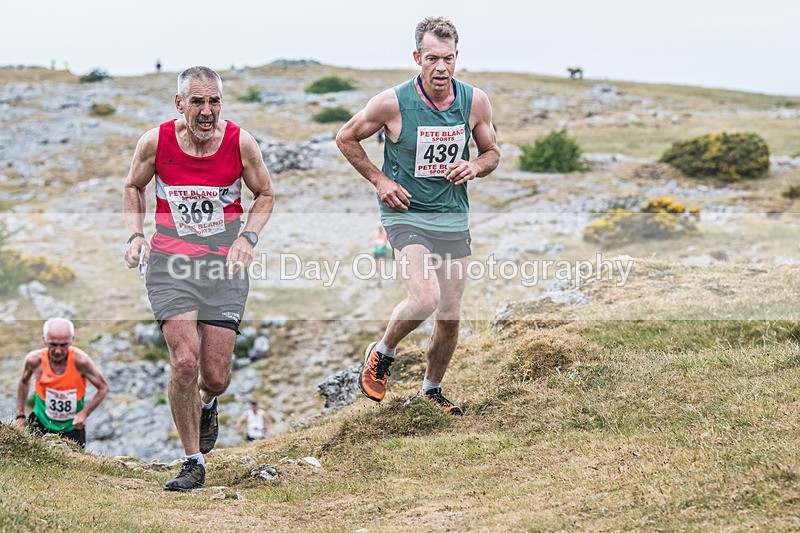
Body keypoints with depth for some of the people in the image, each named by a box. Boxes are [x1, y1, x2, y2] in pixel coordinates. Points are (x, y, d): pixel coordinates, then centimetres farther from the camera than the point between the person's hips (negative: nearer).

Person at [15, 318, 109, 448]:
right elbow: (24, 381, 6)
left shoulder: (80, 361, -24)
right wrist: (20, 416, 6)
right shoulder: (34, 359, -19)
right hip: (41, 422, 1)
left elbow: (103, 388, -10)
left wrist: (84, 413, -21)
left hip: (72, 426, -1)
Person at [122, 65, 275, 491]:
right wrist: (135, 235, -1)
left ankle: (206, 404, 41)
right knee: (185, 361, -15)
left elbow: (265, 195, 9)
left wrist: (247, 236, -7)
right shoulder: (156, 141, -7)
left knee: (215, 375, 1)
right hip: (169, 263, -1)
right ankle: (193, 463, 2)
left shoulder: (240, 142, -7)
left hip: (224, 264, 1)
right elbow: (133, 187, 12)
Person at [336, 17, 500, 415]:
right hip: (406, 214, -4)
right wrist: (379, 180, -6)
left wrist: (474, 167, -11)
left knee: (450, 316, 7)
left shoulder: (475, 102, -5)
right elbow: (346, 138, 2)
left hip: (454, 217, 4)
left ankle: (431, 389, 31)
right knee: (425, 298, -24)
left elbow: (492, 153, 11)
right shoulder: (392, 103, -14)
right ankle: (382, 354, 6)